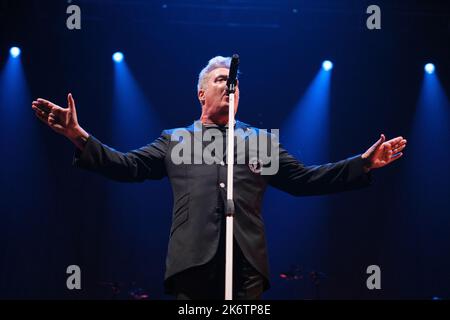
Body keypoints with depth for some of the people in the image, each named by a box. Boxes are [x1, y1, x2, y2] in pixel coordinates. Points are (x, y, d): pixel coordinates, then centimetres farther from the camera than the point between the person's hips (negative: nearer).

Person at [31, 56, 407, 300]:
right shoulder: (175, 140, 20)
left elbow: (305, 179, 17)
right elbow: (127, 165, 11)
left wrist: (363, 164, 7)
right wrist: (80, 137, -3)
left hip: (247, 264, 1)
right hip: (193, 263, -1)